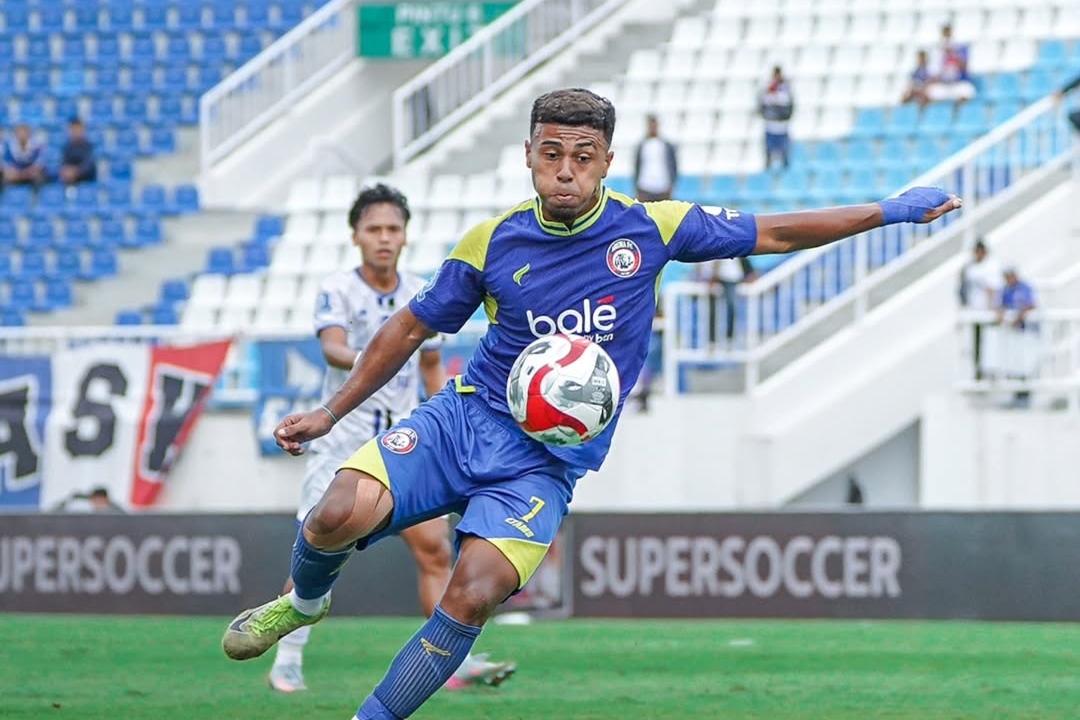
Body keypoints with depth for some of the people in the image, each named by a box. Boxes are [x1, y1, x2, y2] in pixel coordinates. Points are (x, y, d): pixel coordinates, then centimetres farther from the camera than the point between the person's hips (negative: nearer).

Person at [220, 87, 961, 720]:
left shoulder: (651, 228, -3)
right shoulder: (492, 243, -1)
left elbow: (773, 233, 7)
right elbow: (412, 329, 13)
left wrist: (888, 211, 5)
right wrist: (331, 413, 14)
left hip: (547, 461, -1)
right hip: (466, 417, 1)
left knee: (475, 597, -25)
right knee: (341, 515, -24)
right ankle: (304, 601, 12)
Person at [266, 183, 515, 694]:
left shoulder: (422, 296, 7)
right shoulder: (337, 290, -7)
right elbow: (332, 346, -25)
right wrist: (363, 361, -46)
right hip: (343, 437, -4)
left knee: (435, 550, -7)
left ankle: (455, 662, -7)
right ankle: (287, 662, 6)